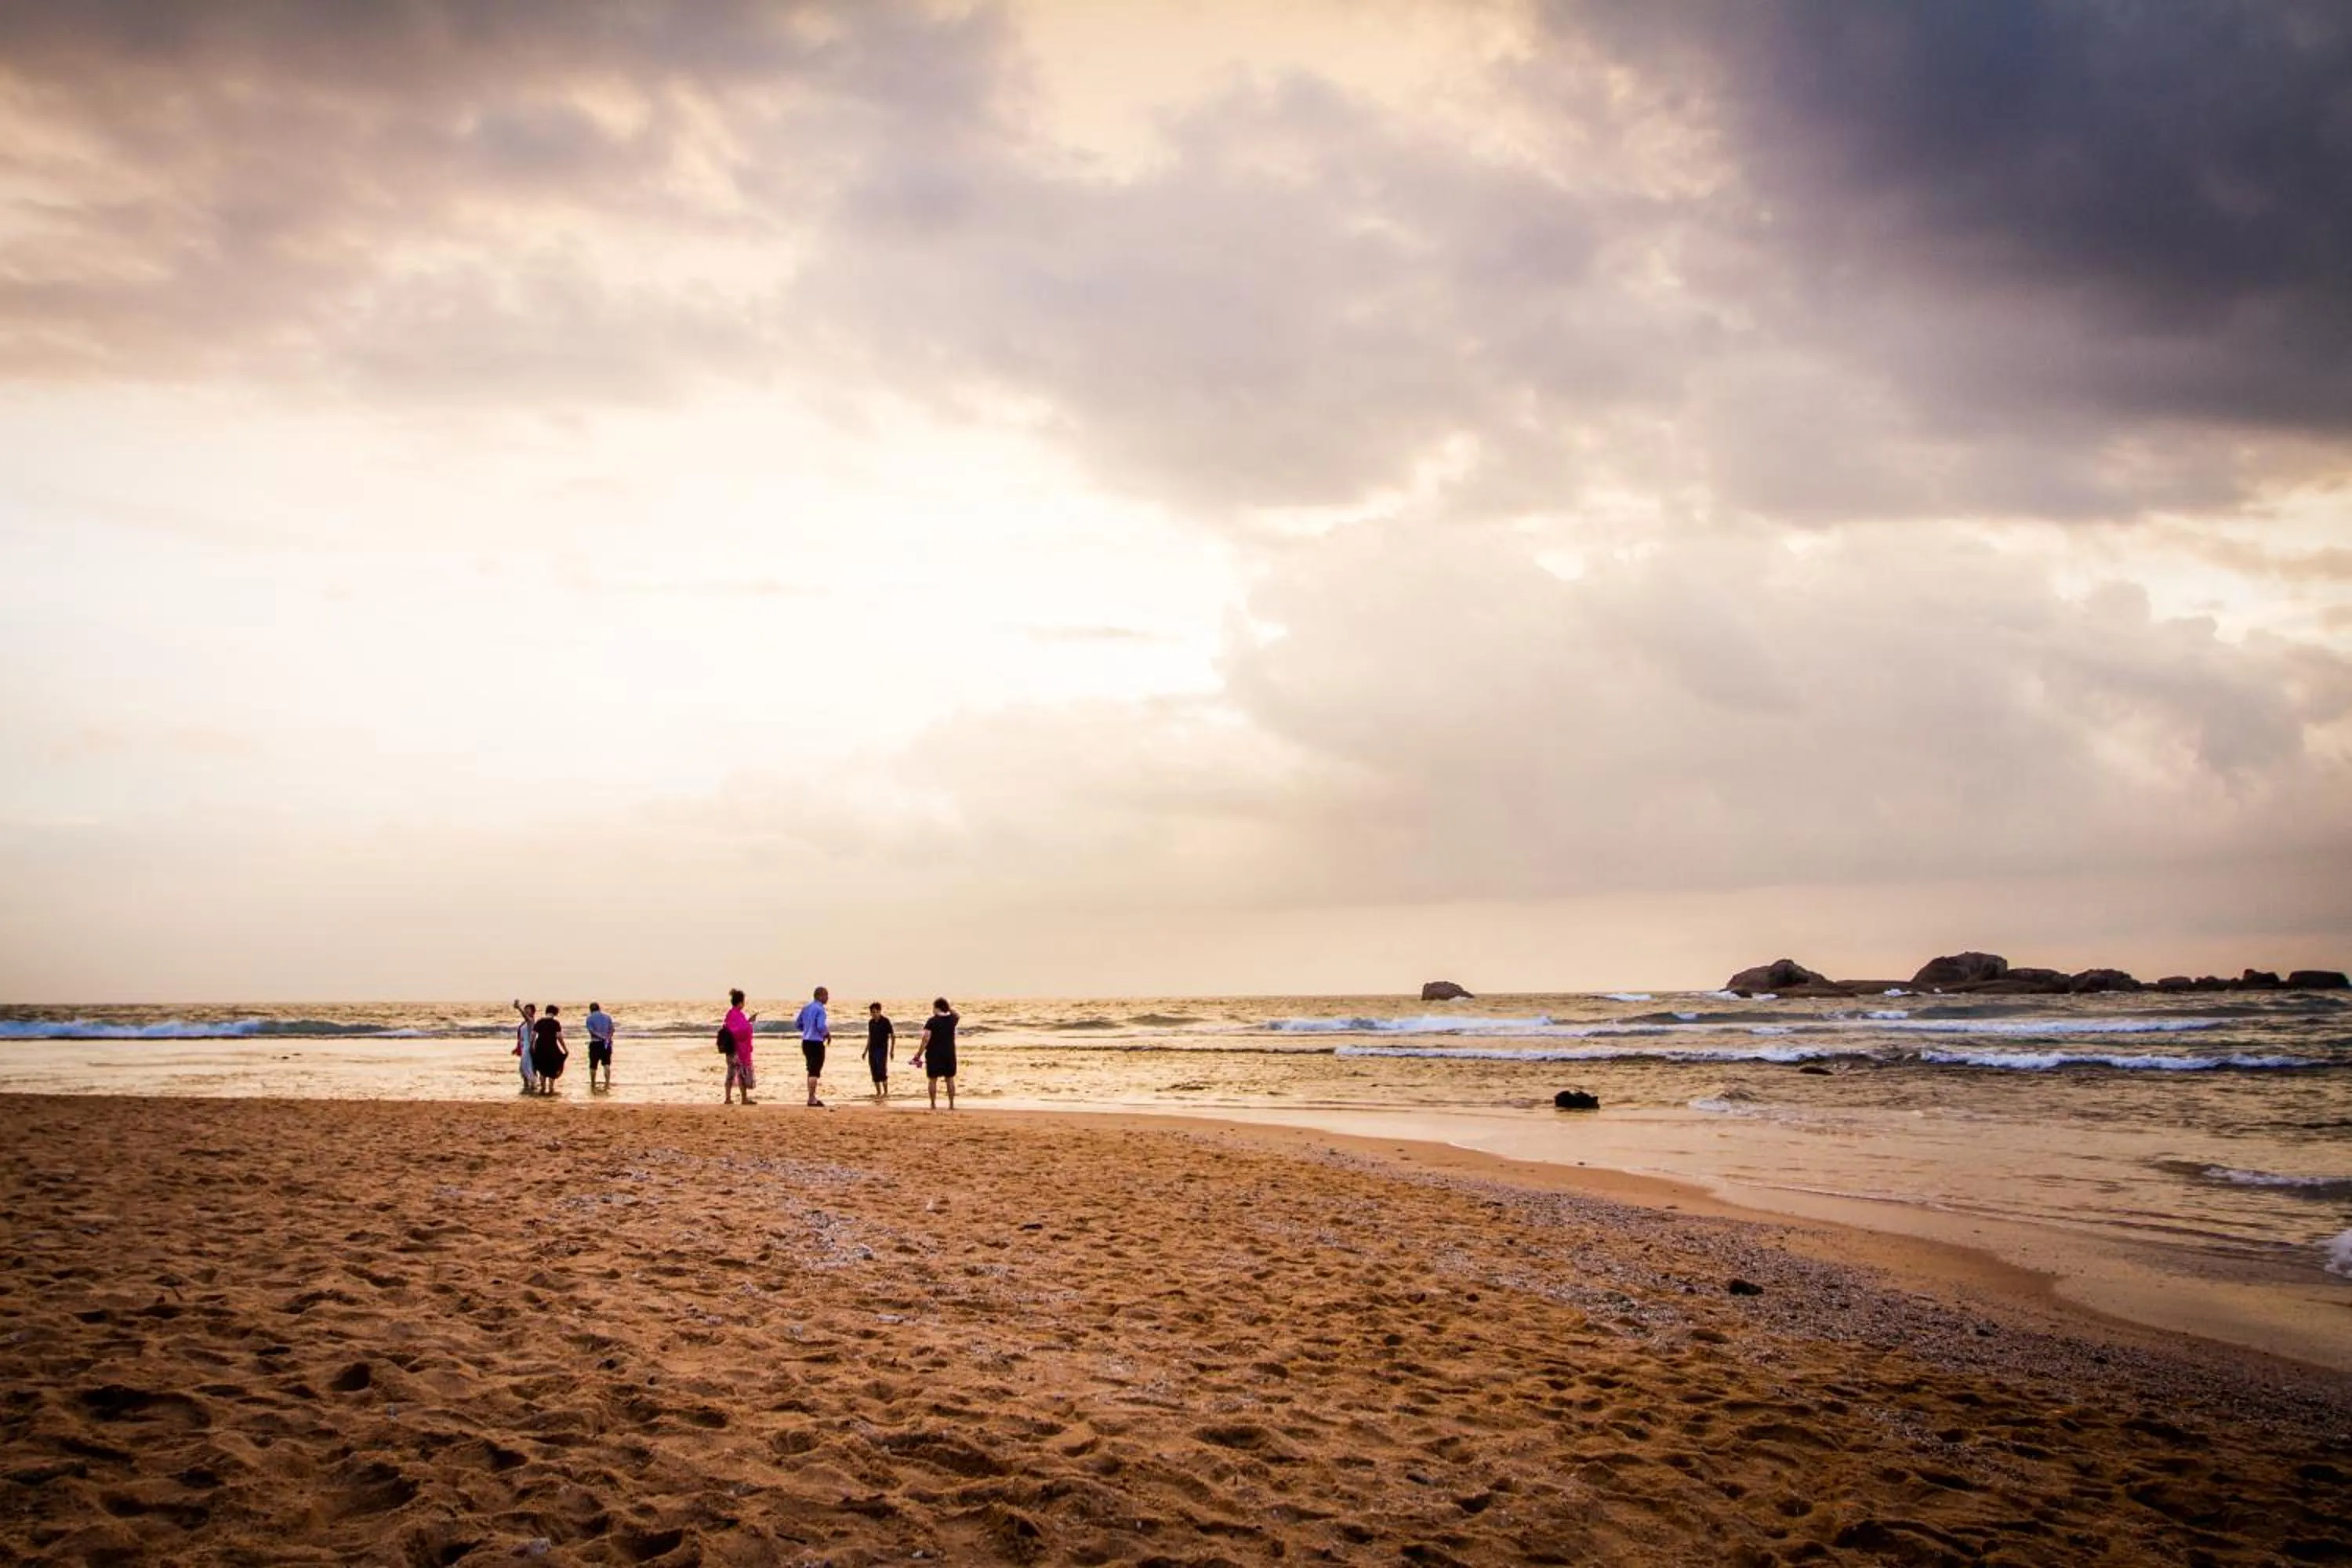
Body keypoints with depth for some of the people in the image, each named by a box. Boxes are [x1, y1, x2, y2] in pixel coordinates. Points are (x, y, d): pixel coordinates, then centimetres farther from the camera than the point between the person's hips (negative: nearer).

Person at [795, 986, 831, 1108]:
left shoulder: (806, 1008, 11)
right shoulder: (820, 1009, -16)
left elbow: (798, 1023, 17)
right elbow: (821, 1026, -25)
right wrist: (827, 1034, -6)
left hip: (806, 1042, 9)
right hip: (816, 1043, -9)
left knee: (811, 1070, 19)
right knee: (815, 1072, -4)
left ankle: (812, 1097, 25)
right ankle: (812, 1099, -4)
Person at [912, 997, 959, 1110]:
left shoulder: (931, 1021, -12)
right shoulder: (951, 1020, 0)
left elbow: (925, 1040, -16)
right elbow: (957, 1016, 27)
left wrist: (918, 1055, -12)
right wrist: (949, 1008, 16)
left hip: (934, 1055, -4)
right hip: (949, 1054, 4)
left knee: (932, 1080, 7)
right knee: (950, 1079, 11)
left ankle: (933, 1104, 8)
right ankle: (951, 1104, 11)